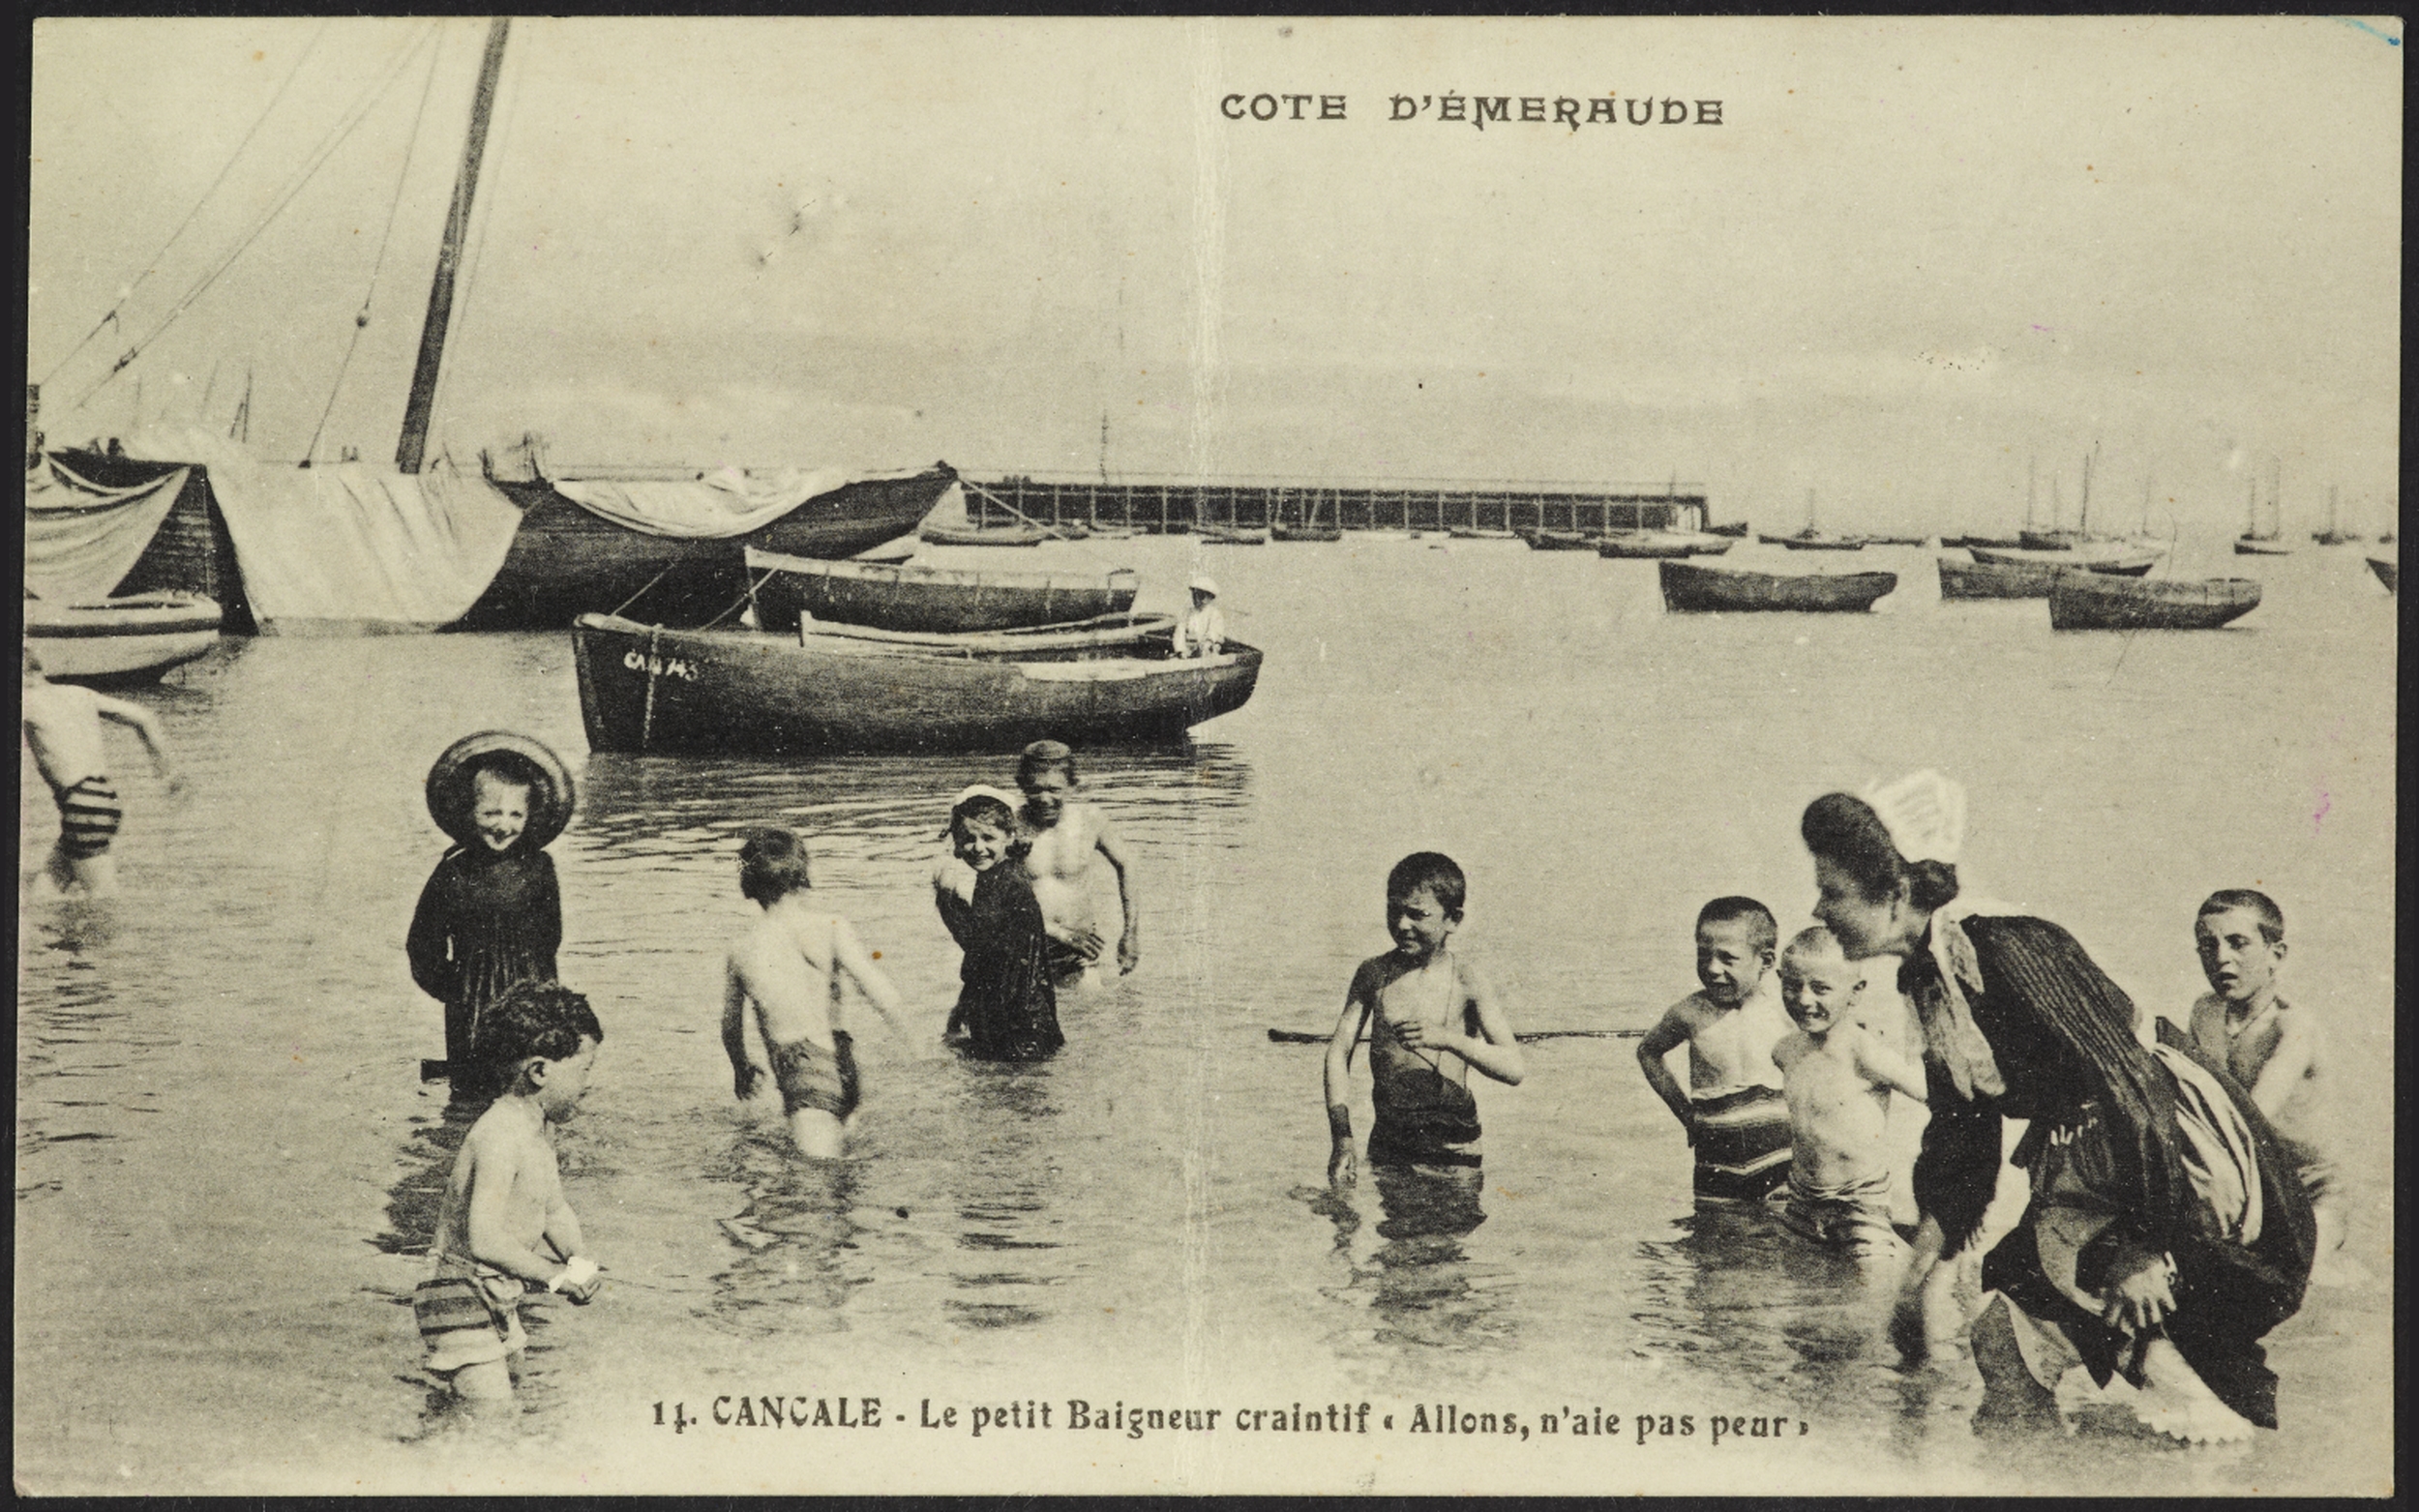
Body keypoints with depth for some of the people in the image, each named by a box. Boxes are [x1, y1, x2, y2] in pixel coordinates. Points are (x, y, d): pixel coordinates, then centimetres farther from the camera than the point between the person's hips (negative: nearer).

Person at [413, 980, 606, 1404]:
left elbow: (555, 1209, 13)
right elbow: (485, 1238, -31)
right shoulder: (500, 1134, -24)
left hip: (503, 1302, 10)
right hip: (467, 1302, -10)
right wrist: (555, 1275, -22)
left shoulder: (540, 1126, 6)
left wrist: (579, 1261, -5)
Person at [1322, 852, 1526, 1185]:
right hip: (1386, 1142, 3)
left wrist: (1447, 1038, -31)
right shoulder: (1373, 974, 1)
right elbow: (1339, 1050, -1)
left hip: (1450, 1150, -3)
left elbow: (1515, 1070, -15)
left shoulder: (1466, 982, -8)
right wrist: (1342, 1137, -12)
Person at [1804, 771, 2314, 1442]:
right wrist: (1930, 1268, 12)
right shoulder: (1929, 973, 6)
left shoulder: (2002, 948, -23)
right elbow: (1959, 1131, 15)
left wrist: (2147, 1249, -24)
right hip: (2085, 1165, 9)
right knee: (2006, 1342, 8)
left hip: (2180, 1157, -9)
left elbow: (2126, 1082, -26)